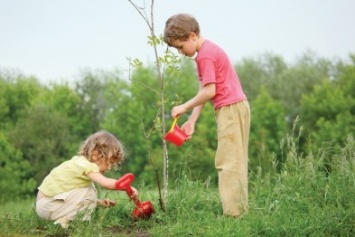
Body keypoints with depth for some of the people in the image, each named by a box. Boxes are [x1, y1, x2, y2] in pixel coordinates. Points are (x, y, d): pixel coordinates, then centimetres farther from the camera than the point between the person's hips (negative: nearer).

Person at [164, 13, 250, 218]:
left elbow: (209, 92, -19)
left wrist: (184, 107, -8)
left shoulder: (206, 55, -14)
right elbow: (203, 92, 15)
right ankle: (241, 209, 14)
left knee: (227, 162, -10)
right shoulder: (208, 51, 17)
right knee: (235, 163, 12)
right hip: (237, 108, 10)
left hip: (230, 108, -10)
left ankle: (233, 213, -11)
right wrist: (192, 121, 9)